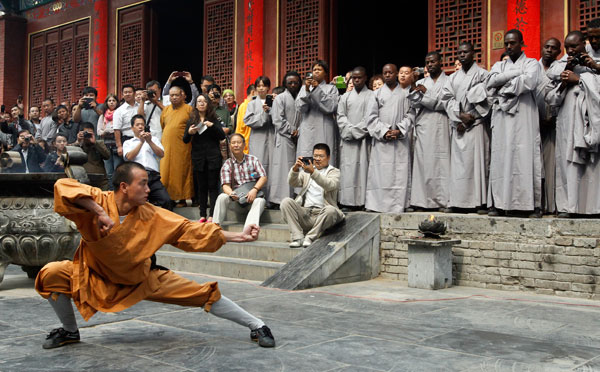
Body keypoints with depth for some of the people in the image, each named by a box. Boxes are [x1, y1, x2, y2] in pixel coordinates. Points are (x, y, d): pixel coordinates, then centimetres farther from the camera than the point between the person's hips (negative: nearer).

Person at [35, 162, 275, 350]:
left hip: (142, 280, 1)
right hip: (95, 276, 0)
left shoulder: (152, 216, -18)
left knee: (202, 293, -7)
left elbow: (191, 230, -14)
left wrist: (237, 237, -19)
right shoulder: (99, 202, -25)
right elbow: (63, 186, -40)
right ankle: (70, 331, 8)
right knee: (51, 275, -19)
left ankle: (256, 326, 9)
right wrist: (99, 212, -48)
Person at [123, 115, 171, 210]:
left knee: (166, 201, -23)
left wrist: (149, 141, 1)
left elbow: (161, 154, 11)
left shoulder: (153, 139, 27)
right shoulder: (128, 143, 23)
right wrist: (141, 142, -1)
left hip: (153, 175, 1)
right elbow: (129, 157, 2)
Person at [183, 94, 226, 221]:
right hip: (198, 157, 2)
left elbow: (222, 136, -3)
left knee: (213, 186, -4)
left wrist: (212, 126, -17)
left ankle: (212, 215, -4)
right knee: (201, 187, 4)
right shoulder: (191, 121, 9)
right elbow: (185, 140, 6)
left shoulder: (214, 119, 6)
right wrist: (189, 132, -14)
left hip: (213, 157, -2)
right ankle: (203, 214, 9)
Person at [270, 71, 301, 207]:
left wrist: (299, 131, -3)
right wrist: (292, 131, -7)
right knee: (283, 168, -8)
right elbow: (278, 120, -4)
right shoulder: (280, 98, 4)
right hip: (284, 138, -4)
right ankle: (280, 198, -8)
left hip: (297, 139, 4)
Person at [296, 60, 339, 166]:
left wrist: (318, 89, -8)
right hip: (307, 131, 1)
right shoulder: (304, 87, 18)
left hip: (325, 133, -1)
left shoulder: (331, 88, 12)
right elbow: (301, 107, 3)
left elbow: (331, 107, -5)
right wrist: (307, 89, -9)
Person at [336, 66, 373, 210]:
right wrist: (349, 130, -8)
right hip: (348, 139, 3)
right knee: (348, 169, -3)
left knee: (363, 167, -8)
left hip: (364, 138, -3)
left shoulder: (371, 96, 7)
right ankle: (349, 200, -3)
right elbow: (340, 116, 8)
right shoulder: (345, 97, 18)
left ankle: (362, 200, -9)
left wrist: (356, 130, -10)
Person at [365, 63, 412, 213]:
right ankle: (379, 204, -4)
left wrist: (400, 131, -10)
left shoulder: (405, 93, 11)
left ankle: (398, 205, -3)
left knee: (400, 172, -5)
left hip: (401, 139, 0)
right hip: (381, 140, 0)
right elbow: (371, 117, 5)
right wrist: (384, 132, -8)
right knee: (381, 172, -6)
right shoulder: (377, 94, 12)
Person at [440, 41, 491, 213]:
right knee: (457, 162, 1)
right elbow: (447, 98, 7)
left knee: (476, 160, -10)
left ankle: (479, 202, -11)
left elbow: (484, 101, -4)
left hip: (475, 125, -4)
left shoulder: (482, 74, 4)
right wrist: (459, 116, -8)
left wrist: (468, 119, -10)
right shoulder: (453, 78, 18)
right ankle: (457, 201, 2)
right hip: (458, 126, 4)